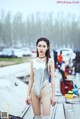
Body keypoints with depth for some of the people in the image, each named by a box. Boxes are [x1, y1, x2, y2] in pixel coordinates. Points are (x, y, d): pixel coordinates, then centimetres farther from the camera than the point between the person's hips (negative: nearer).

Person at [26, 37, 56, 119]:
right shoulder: (33, 62, 7)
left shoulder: (50, 61, -1)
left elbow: (52, 79, -2)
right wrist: (28, 94, 7)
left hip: (45, 90, -3)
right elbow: (31, 79, 9)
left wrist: (53, 95, -6)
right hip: (34, 91, 3)